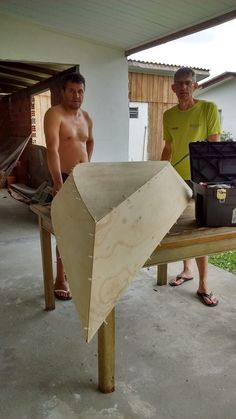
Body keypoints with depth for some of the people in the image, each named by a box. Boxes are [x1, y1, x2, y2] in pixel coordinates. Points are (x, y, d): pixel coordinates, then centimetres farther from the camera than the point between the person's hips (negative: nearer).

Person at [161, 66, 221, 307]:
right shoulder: (168, 115, 8)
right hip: (175, 178, 5)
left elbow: (215, 146, -7)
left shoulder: (209, 109, -5)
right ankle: (187, 270, 30)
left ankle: (203, 285, 8)